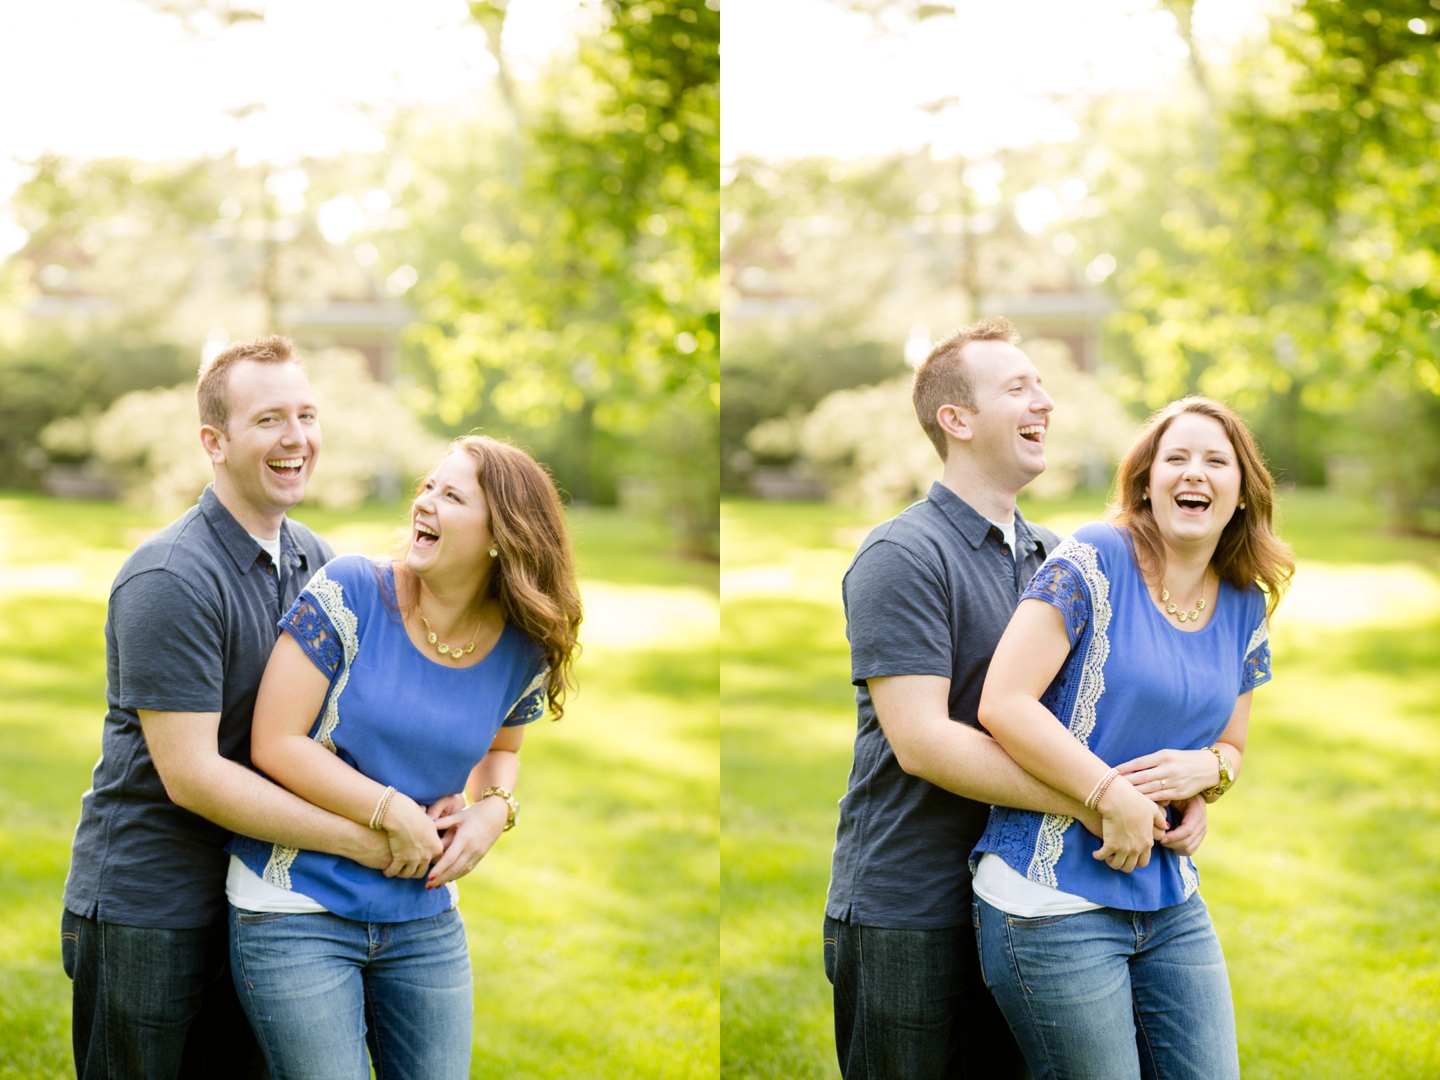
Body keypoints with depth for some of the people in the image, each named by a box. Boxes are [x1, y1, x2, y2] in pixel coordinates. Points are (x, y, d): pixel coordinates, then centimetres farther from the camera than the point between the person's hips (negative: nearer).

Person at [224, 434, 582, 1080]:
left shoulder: (523, 651, -2)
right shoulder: (351, 592, -14)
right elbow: (275, 744, -15)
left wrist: (494, 808, -2)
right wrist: (398, 815, -15)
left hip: (426, 921, 4)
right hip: (296, 916, -4)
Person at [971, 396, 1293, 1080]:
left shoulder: (1246, 609, 9)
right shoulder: (1093, 564, -11)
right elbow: (1003, 703, -18)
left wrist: (1206, 768, -5)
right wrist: (1116, 798, -19)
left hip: (1173, 904, 7)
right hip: (1053, 905, -6)